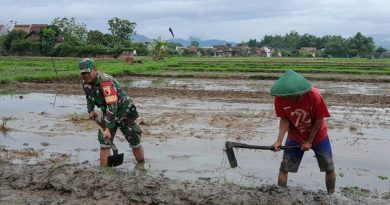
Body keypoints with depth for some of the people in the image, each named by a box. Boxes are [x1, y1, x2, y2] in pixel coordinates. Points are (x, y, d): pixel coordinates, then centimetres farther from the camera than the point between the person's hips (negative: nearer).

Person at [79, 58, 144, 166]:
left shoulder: (105, 82, -33)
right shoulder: (86, 83, -7)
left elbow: (112, 106, -37)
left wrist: (108, 128, -39)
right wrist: (90, 110, 4)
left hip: (124, 111, -6)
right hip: (108, 113, 7)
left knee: (135, 143, 3)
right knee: (104, 142, -4)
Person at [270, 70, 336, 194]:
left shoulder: (313, 95, -30)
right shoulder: (279, 98, -23)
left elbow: (319, 120, -19)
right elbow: (284, 119, -14)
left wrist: (309, 141, -15)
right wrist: (279, 140, -27)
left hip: (318, 136, -1)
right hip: (295, 137, 1)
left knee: (329, 168, 8)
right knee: (284, 168, -2)